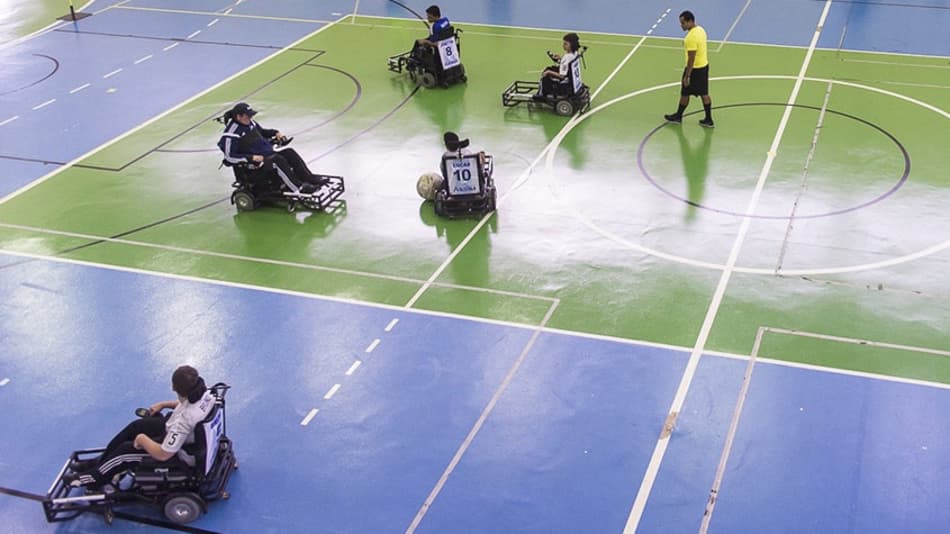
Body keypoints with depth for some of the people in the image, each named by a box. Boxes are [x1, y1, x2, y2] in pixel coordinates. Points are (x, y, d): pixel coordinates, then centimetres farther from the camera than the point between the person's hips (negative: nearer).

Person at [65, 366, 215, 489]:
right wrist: (164, 404, 3)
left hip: (178, 454, -8)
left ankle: (93, 477, 32)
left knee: (125, 449, 5)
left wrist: (142, 439, -14)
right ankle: (100, 461, 35)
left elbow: (163, 454, -30)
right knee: (136, 426, 18)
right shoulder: (203, 393, -19)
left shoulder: (183, 421, -41)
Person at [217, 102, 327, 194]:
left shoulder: (250, 123, 11)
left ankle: (310, 179, -16)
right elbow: (229, 157, -18)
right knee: (278, 160, -31)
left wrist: (276, 133, 11)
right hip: (255, 163, -9)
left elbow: (262, 131, 31)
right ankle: (299, 188, -34)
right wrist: (252, 158, -23)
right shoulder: (231, 132, -14)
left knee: (290, 152, -11)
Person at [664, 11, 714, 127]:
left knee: (685, 94, 11)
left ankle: (678, 116, 29)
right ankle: (708, 120, 19)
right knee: (704, 94, 14)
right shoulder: (700, 29, 2)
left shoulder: (691, 37, -27)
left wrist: (687, 76, -19)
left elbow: (691, 59, -25)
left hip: (694, 69, -9)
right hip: (704, 65, 9)